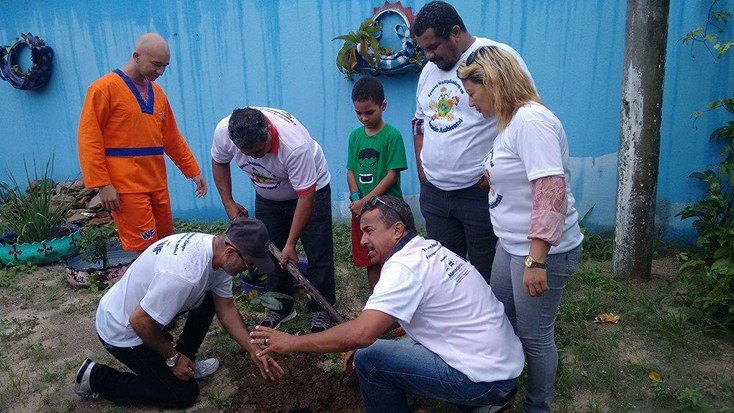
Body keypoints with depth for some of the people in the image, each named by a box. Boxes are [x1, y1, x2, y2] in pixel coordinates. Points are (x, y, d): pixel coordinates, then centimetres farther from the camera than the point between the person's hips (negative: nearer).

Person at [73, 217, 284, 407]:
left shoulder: (216, 249, -10)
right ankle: (98, 377, 7)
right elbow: (139, 321, -28)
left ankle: (185, 363, 14)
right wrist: (173, 357, -13)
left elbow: (226, 309, 1)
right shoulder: (184, 275, -39)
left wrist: (253, 351, -4)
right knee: (185, 394, 0)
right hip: (122, 333, -8)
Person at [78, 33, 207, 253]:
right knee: (146, 250, -7)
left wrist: (193, 171, 17)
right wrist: (102, 184, -15)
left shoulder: (157, 91, 14)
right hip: (126, 187, -7)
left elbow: (172, 138, 19)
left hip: (157, 183, 7)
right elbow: (89, 140, -10)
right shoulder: (104, 88, -7)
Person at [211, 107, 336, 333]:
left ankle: (321, 309, 14)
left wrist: (290, 244, -31)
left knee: (319, 253, -4)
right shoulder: (223, 131, -27)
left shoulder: (296, 144, -42)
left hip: (311, 189, -4)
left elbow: (306, 196, -34)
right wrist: (228, 203, -8)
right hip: (267, 197, 4)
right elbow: (219, 162, -3)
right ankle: (281, 307, 25)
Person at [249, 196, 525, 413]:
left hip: (483, 378, -9)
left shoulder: (403, 267, -19)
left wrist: (293, 343, -18)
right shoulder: (430, 247, 9)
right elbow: (392, 314, 19)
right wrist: (361, 343, 14)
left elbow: (361, 334, -28)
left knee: (368, 358, -9)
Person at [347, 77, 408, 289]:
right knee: (370, 262, 15)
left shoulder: (392, 135, -9)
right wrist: (356, 198, -10)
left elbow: (392, 175, -13)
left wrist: (365, 201, -16)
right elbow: (351, 171, 7)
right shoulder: (355, 135, 8)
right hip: (361, 209, 5)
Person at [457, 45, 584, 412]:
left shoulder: (531, 120, -22)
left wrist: (536, 260, -29)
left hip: (543, 251, -10)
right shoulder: (509, 121, 9)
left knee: (534, 336, 7)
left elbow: (552, 192, -29)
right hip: (512, 245, 10)